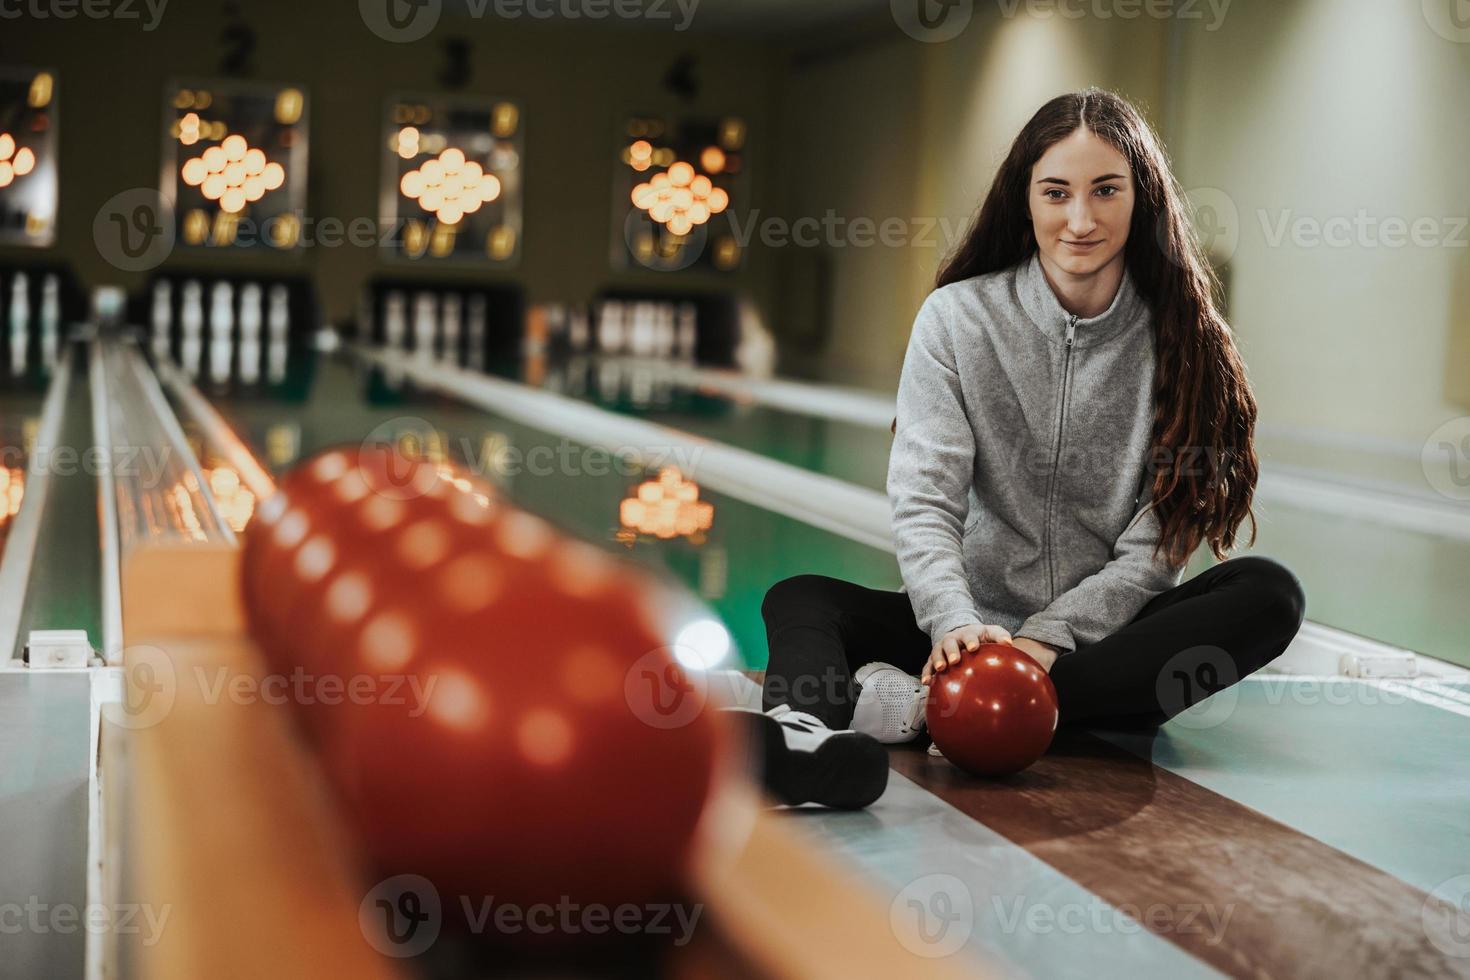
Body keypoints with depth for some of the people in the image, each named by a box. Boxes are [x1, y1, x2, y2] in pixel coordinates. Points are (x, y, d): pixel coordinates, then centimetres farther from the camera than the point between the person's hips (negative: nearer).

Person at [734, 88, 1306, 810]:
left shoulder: (1179, 338, 1)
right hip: (978, 623, 0)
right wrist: (956, 623, -28)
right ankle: (812, 731, -60)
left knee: (1268, 594, -27)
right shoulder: (958, 317, 1)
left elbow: (1158, 546, -5)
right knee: (800, 600, -21)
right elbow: (923, 499, -9)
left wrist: (1047, 637, -20)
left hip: (1106, 636, 0)